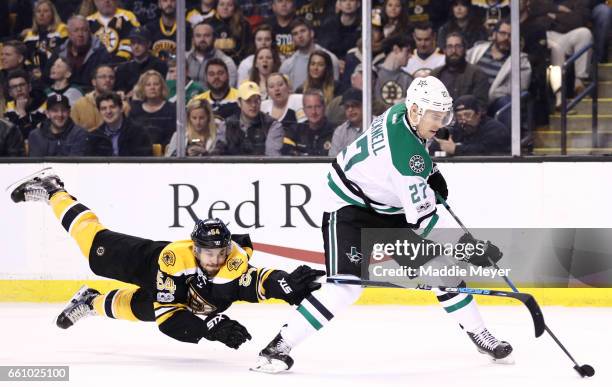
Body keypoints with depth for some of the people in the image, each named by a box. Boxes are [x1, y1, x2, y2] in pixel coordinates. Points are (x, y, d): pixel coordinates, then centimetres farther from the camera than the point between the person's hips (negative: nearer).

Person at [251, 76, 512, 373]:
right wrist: (469, 248, -33)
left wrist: (431, 173, 11)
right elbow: (423, 217, -34)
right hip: (350, 205, -9)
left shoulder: (403, 112, -8)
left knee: (440, 265, 5)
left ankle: (478, 334, 20)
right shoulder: (405, 152, -34)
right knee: (347, 283, -23)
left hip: (390, 206, 9)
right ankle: (279, 347, -17)